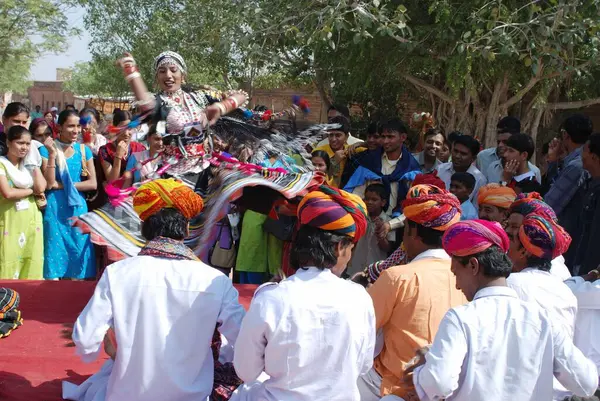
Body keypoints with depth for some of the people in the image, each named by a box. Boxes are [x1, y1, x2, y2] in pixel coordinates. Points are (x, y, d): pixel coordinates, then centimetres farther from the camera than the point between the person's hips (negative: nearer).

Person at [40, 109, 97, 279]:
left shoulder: (84, 150, 5)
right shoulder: (47, 149, -3)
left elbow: (92, 183, 0)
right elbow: (49, 184, -11)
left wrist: (62, 185, -10)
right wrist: (53, 154, -18)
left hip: (78, 207, 3)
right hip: (55, 208, -3)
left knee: (77, 250, 6)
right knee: (56, 250, 0)